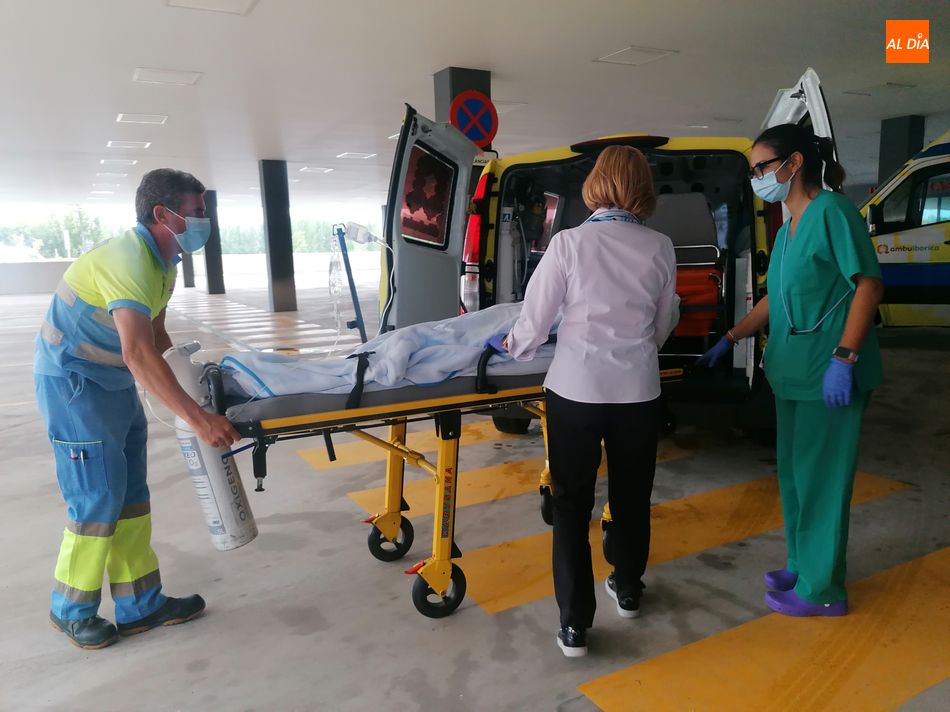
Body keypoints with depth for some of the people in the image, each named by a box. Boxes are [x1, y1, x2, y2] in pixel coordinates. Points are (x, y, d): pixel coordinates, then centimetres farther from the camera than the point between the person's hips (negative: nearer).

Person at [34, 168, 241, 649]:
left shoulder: (162, 263, 5)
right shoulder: (130, 261, -26)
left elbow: (157, 337, 14)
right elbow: (138, 352, -38)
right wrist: (197, 419, -42)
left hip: (114, 381, 9)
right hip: (73, 382, -9)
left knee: (131, 496, 10)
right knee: (98, 498, -4)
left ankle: (139, 605, 20)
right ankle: (71, 610, 18)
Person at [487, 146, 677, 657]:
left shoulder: (569, 242, -9)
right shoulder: (660, 248, -1)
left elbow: (536, 317, -6)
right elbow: (662, 326, 7)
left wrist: (512, 345, 15)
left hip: (575, 389, -2)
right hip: (638, 390, 3)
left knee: (572, 502, 9)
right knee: (632, 495, 21)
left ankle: (575, 622, 10)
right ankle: (628, 590, 40)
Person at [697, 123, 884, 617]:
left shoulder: (832, 211, -11)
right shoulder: (787, 229, 14)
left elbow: (869, 284, -17)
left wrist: (844, 358, -23)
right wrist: (729, 339, 23)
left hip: (829, 373, -9)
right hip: (793, 372, 9)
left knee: (820, 477, 1)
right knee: (794, 474, 16)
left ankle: (821, 590, 15)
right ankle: (802, 566, 32)